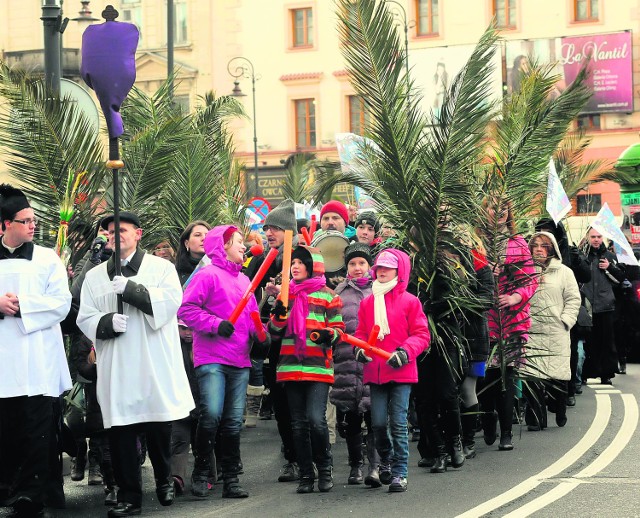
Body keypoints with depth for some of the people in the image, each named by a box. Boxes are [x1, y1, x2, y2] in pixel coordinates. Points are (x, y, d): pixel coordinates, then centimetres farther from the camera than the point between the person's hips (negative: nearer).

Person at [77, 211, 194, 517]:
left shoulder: (161, 268, 7)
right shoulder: (95, 276, 14)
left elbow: (172, 300, -10)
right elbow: (85, 319, 9)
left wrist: (130, 289, -17)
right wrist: (109, 322, -13)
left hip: (155, 366, -2)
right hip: (116, 369, 2)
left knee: (159, 429, 4)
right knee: (121, 432, -2)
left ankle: (164, 481, 27)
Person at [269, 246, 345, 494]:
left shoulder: (328, 296, 4)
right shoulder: (286, 294, 15)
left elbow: (339, 329, 4)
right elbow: (274, 330, 12)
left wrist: (327, 334, -17)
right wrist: (279, 314, -8)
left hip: (318, 368, -4)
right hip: (291, 368, 4)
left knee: (316, 419, -16)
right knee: (299, 424, 6)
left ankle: (325, 468, 3)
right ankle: (306, 475, 13)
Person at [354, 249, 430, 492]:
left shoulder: (410, 301, 0)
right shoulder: (367, 302, 10)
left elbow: (421, 334, -1)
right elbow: (361, 332, 16)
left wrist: (405, 351, -16)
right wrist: (360, 348, -4)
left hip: (401, 371, -3)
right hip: (375, 371, 3)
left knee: (398, 423, -5)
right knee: (378, 422, 3)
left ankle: (399, 472, 1)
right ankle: (385, 459, 31)